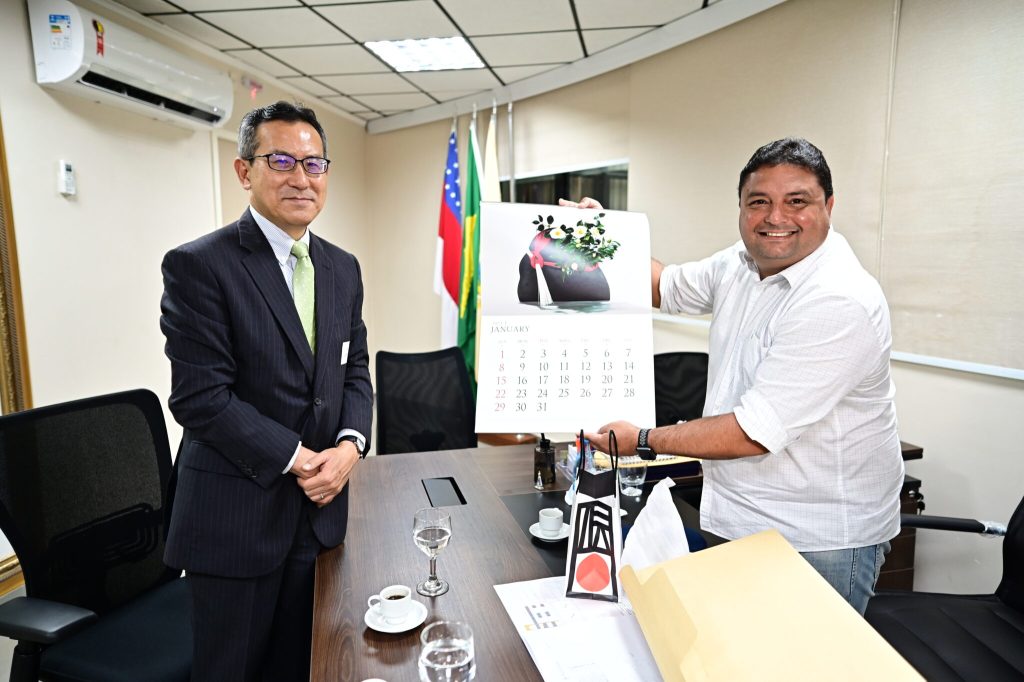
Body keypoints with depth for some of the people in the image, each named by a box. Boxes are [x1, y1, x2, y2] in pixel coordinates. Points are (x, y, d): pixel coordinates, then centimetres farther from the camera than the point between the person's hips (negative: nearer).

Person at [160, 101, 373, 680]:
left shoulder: (343, 268, 8)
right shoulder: (198, 266, -12)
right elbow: (200, 397, -16)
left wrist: (350, 443, -8)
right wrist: (296, 459, -16)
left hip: (319, 505, 5)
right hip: (236, 513, -5)